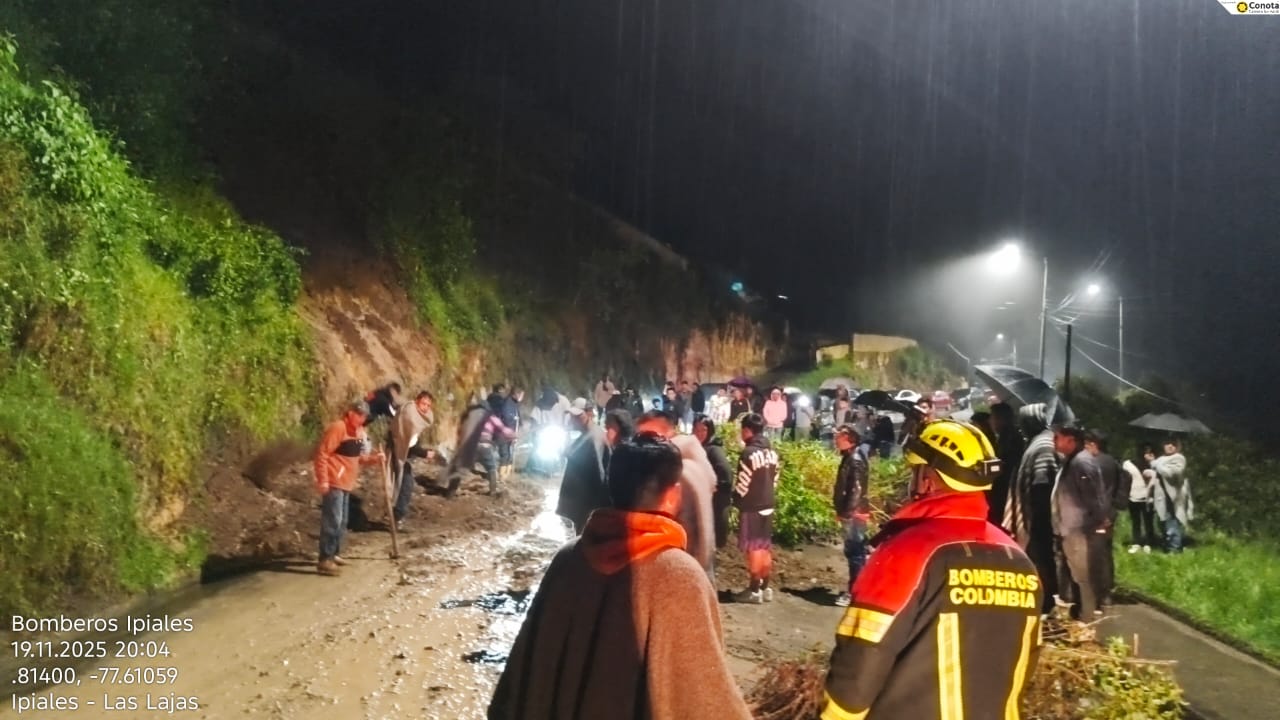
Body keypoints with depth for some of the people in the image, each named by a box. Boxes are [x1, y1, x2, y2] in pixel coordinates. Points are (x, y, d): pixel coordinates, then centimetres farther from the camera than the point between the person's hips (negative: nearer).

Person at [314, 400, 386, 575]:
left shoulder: (360, 432, 11)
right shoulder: (337, 428, -16)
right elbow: (322, 453, -19)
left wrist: (374, 458, 0)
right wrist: (322, 480, -22)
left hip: (346, 483, 9)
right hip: (333, 483, -9)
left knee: (342, 522, 16)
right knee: (332, 521, -10)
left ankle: (333, 554, 27)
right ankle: (324, 560, -7)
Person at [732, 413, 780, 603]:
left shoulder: (749, 453, -18)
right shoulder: (772, 452, 6)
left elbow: (742, 484, -15)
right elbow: (774, 479, 10)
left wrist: (737, 500, 2)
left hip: (751, 507, -7)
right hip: (767, 505, 8)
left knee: (753, 548, 0)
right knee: (765, 547, 13)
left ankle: (754, 590, 5)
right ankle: (765, 588, 20)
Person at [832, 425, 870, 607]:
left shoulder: (855, 460, -17)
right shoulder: (850, 458, 13)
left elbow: (856, 490, -22)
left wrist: (847, 513, -21)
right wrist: (843, 511, 18)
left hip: (853, 514, -10)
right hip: (852, 513, 10)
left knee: (854, 552, -6)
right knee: (855, 551, 14)